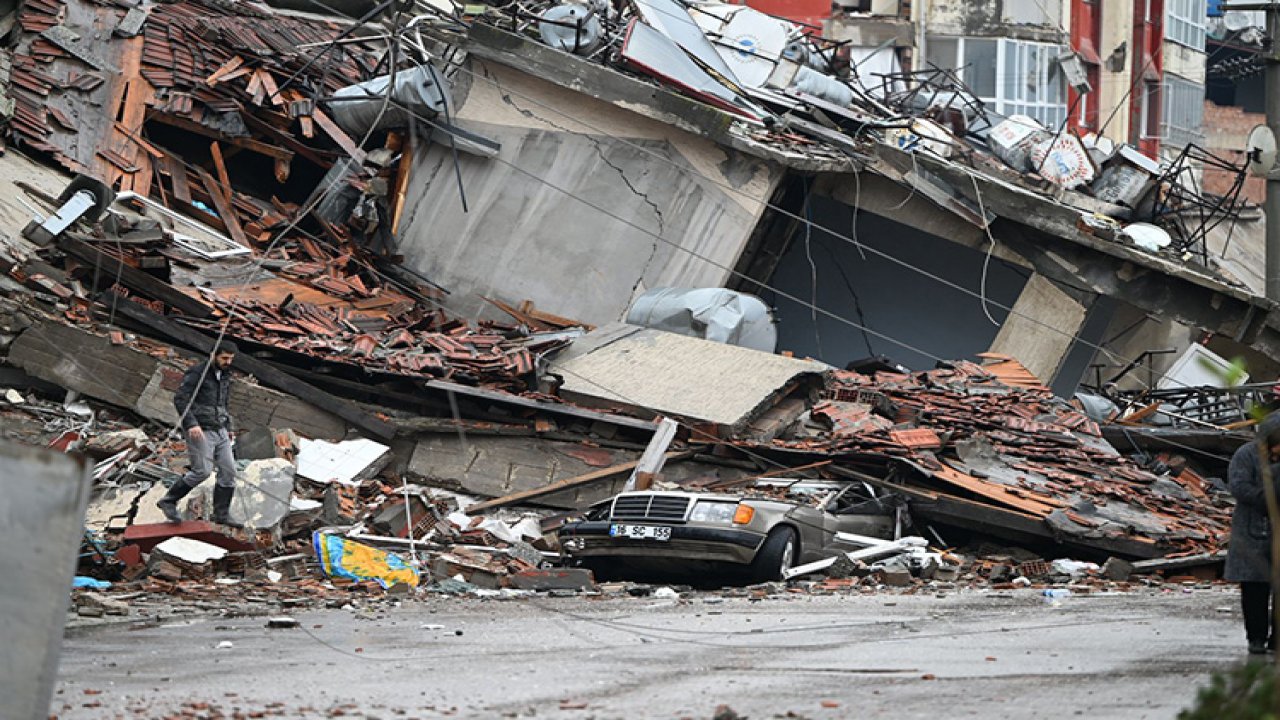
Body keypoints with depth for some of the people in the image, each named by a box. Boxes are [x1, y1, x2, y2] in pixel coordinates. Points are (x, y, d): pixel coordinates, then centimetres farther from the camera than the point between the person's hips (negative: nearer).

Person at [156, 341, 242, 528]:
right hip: (200, 432, -8)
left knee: (228, 471, 0)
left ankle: (222, 514, 7)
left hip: (219, 432, 8)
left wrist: (227, 427, 22)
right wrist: (191, 424, -29)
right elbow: (180, 399, -19)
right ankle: (169, 501, 3)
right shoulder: (197, 374, -11)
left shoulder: (225, 376, 14)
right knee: (201, 471, -12)